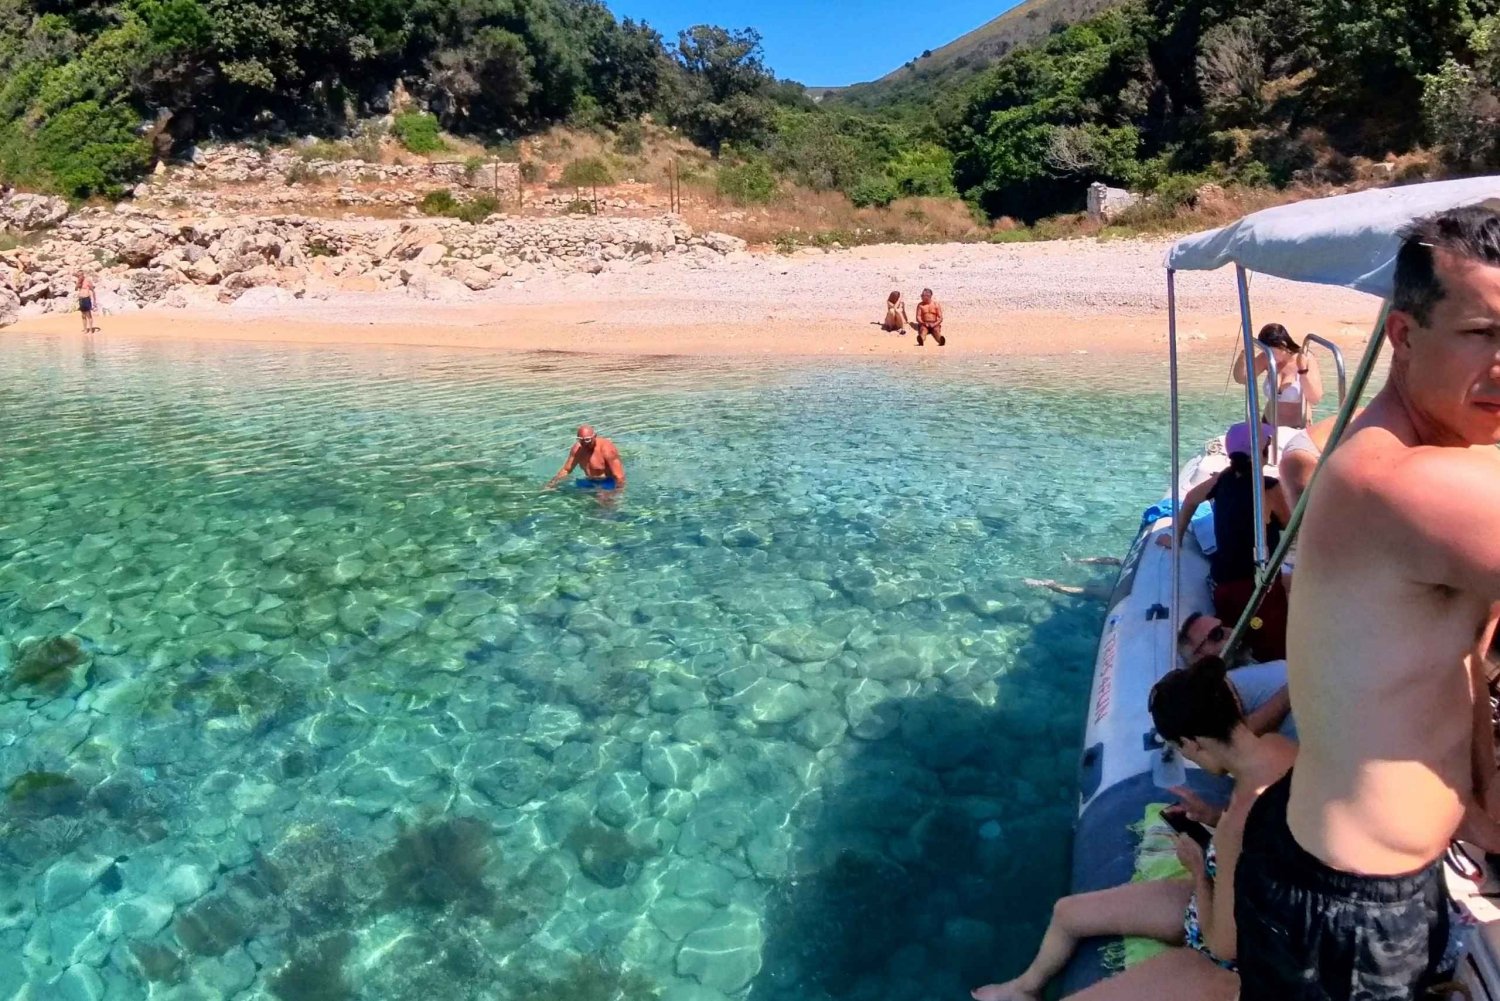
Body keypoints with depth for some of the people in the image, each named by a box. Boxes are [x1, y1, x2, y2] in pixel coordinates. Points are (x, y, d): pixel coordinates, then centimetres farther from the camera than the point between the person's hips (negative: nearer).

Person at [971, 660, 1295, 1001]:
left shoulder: (1245, 818, -40)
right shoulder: (1275, 746, -14)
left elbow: (1224, 946, -27)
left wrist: (1197, 868, -13)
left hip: (1231, 964, -9)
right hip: (1234, 902, 9)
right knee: (1068, 912, 20)